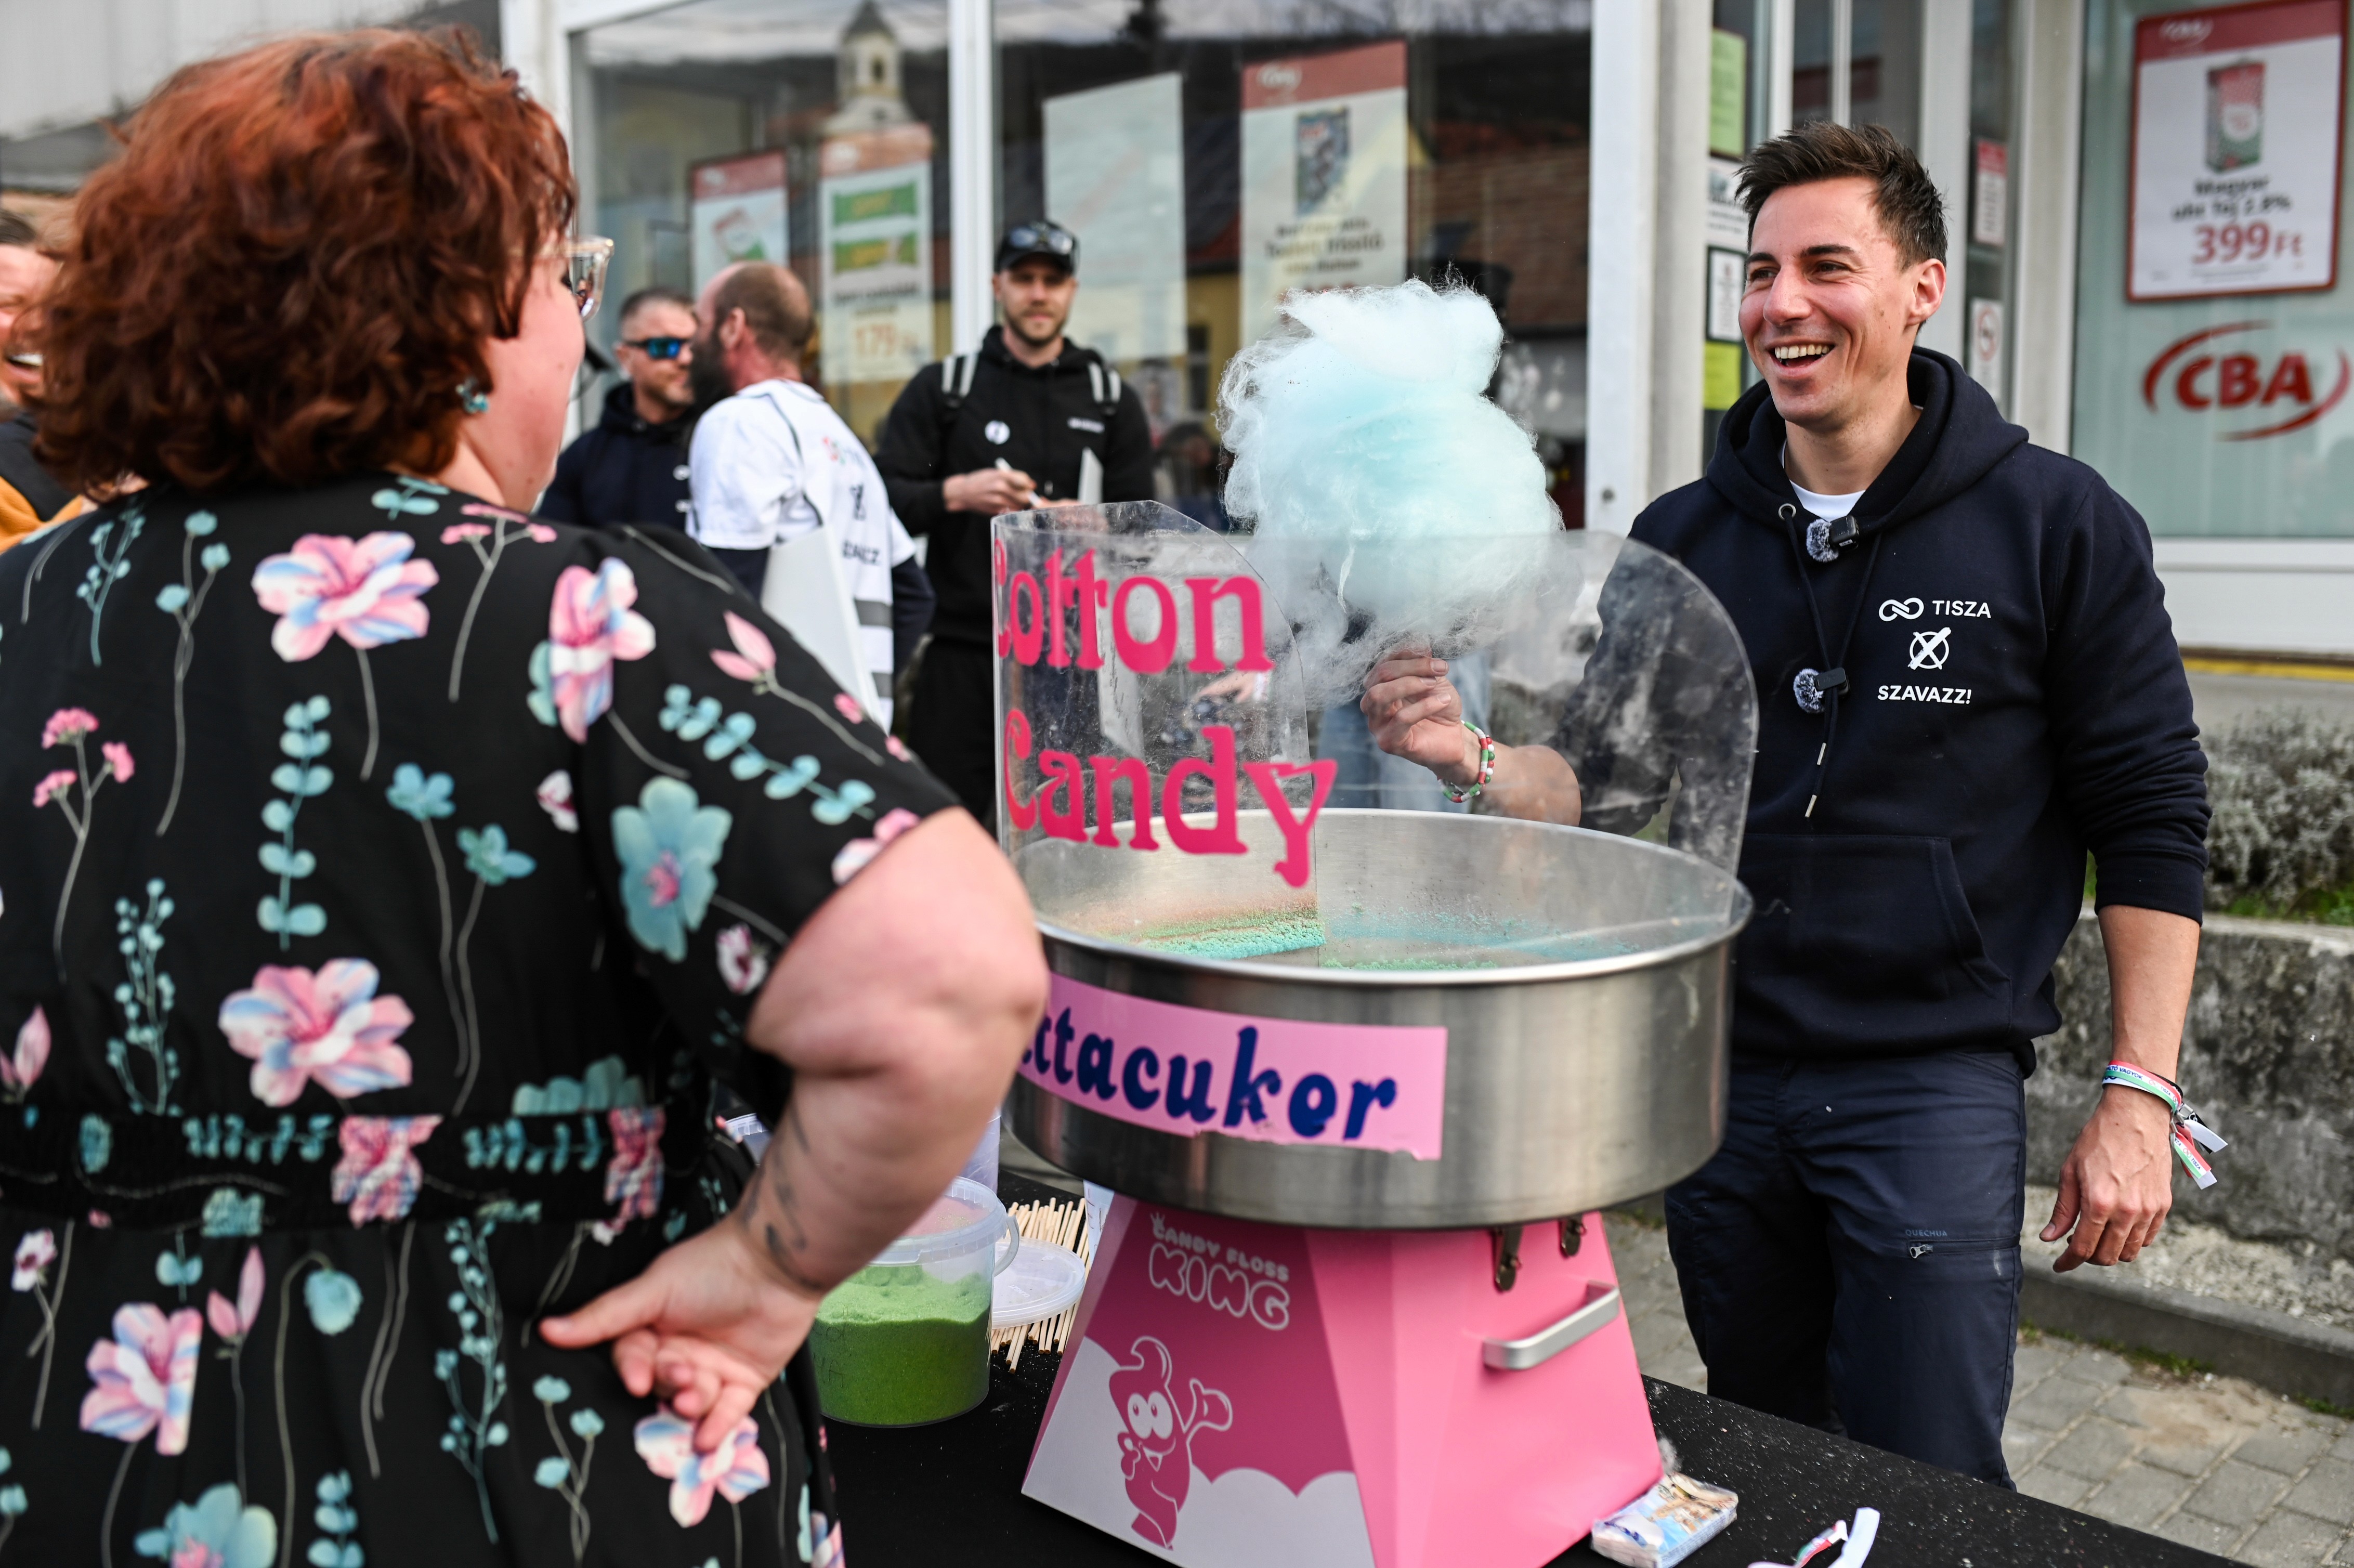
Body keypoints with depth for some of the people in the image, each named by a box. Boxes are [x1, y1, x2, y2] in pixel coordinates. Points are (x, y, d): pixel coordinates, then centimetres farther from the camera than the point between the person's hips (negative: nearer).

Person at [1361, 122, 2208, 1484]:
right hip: (1717, 1073, 4)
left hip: (1933, 1082, -3)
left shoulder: (2056, 526, -6)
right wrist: (1475, 757, -12)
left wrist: (2137, 1100, -8)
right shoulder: (1683, 540, 4)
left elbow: (2151, 823, -4)